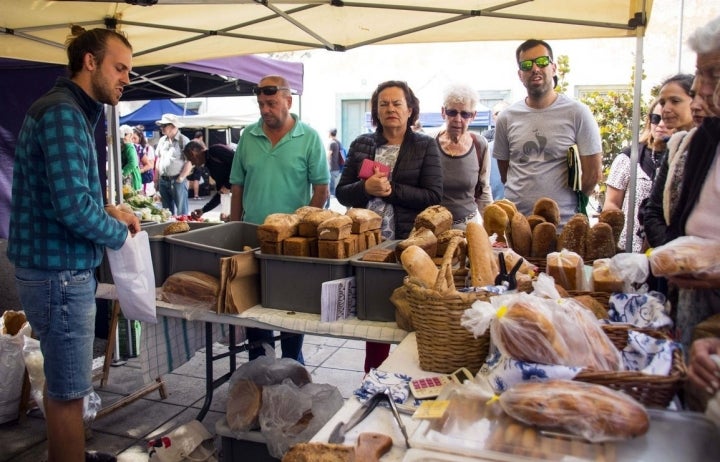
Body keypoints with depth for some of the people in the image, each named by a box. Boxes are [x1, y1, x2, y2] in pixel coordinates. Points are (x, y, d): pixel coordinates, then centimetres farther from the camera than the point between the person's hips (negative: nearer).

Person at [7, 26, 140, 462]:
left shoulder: (73, 112, 13)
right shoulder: (61, 113, -19)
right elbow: (71, 205, -27)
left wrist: (107, 210, 5)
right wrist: (118, 233, -11)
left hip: (61, 267, 10)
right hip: (59, 273, -10)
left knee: (62, 381, 23)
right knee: (69, 390, 3)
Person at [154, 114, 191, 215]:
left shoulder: (183, 140, -7)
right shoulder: (162, 140, 12)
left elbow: (189, 162, -10)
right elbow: (158, 160, 18)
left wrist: (180, 179, -13)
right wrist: (156, 179, 13)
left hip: (177, 181, -6)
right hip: (163, 181, 6)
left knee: (181, 212, -2)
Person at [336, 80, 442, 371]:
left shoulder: (426, 146, 3)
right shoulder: (361, 145, 11)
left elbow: (433, 196, -6)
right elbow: (342, 192, 8)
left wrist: (391, 190, -16)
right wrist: (366, 188, -13)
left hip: (410, 242, -3)